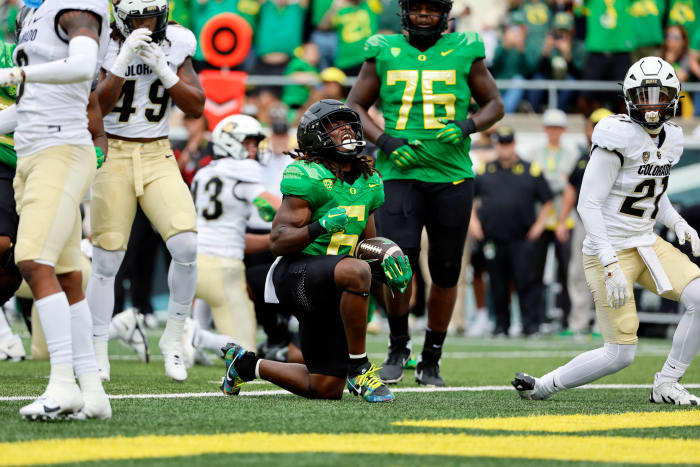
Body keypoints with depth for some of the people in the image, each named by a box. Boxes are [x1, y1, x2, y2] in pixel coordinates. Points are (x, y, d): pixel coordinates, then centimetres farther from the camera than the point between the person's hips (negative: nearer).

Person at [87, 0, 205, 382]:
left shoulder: (175, 44, 1)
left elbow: (197, 107, 1)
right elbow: (95, 108, -16)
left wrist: (163, 70, -14)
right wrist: (123, 61, -26)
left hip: (158, 157, 2)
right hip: (112, 154, -2)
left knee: (186, 246, -16)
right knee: (106, 262, -3)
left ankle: (173, 336, 4)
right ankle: (98, 356, 10)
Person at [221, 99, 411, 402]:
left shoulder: (369, 182, 13)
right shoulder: (308, 177, -11)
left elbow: (366, 242, 23)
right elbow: (278, 241, -15)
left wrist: (385, 258, 2)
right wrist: (320, 227, -30)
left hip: (330, 295, 8)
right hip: (296, 274, -8)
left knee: (326, 389, 6)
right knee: (356, 271, -39)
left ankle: (246, 364, 30)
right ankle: (358, 367, -26)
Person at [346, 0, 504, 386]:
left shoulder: (464, 53, 4)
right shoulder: (384, 53, 4)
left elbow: (494, 104, 13)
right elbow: (355, 106, 11)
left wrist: (466, 127, -8)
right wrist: (386, 142, -5)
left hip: (452, 177, 1)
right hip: (399, 175, -1)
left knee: (445, 271, 6)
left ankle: (431, 360, 21)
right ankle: (398, 346, 8)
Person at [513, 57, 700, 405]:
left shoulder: (670, 138, 7)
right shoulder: (619, 136, -18)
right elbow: (588, 204, -20)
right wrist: (610, 266, -25)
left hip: (646, 243, 7)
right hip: (610, 249, -7)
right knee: (621, 354, -8)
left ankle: (666, 384, 0)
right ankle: (543, 386, 12)